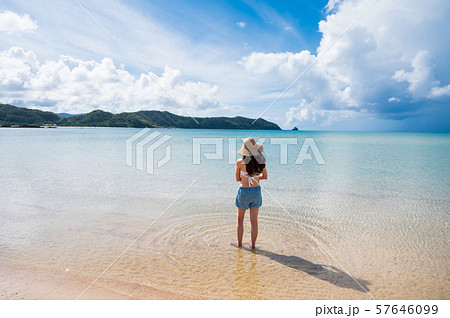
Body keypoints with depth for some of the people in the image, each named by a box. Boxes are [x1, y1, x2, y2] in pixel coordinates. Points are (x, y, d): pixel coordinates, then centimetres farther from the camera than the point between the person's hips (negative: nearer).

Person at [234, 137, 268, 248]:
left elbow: (237, 179, -3)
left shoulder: (239, 162, -16)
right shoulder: (260, 161, -8)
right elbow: (265, 176, 7)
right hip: (256, 190, 3)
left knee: (240, 219, 16)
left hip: (244, 191, -2)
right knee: (254, 221, 13)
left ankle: (239, 243, 23)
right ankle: (253, 245, 21)